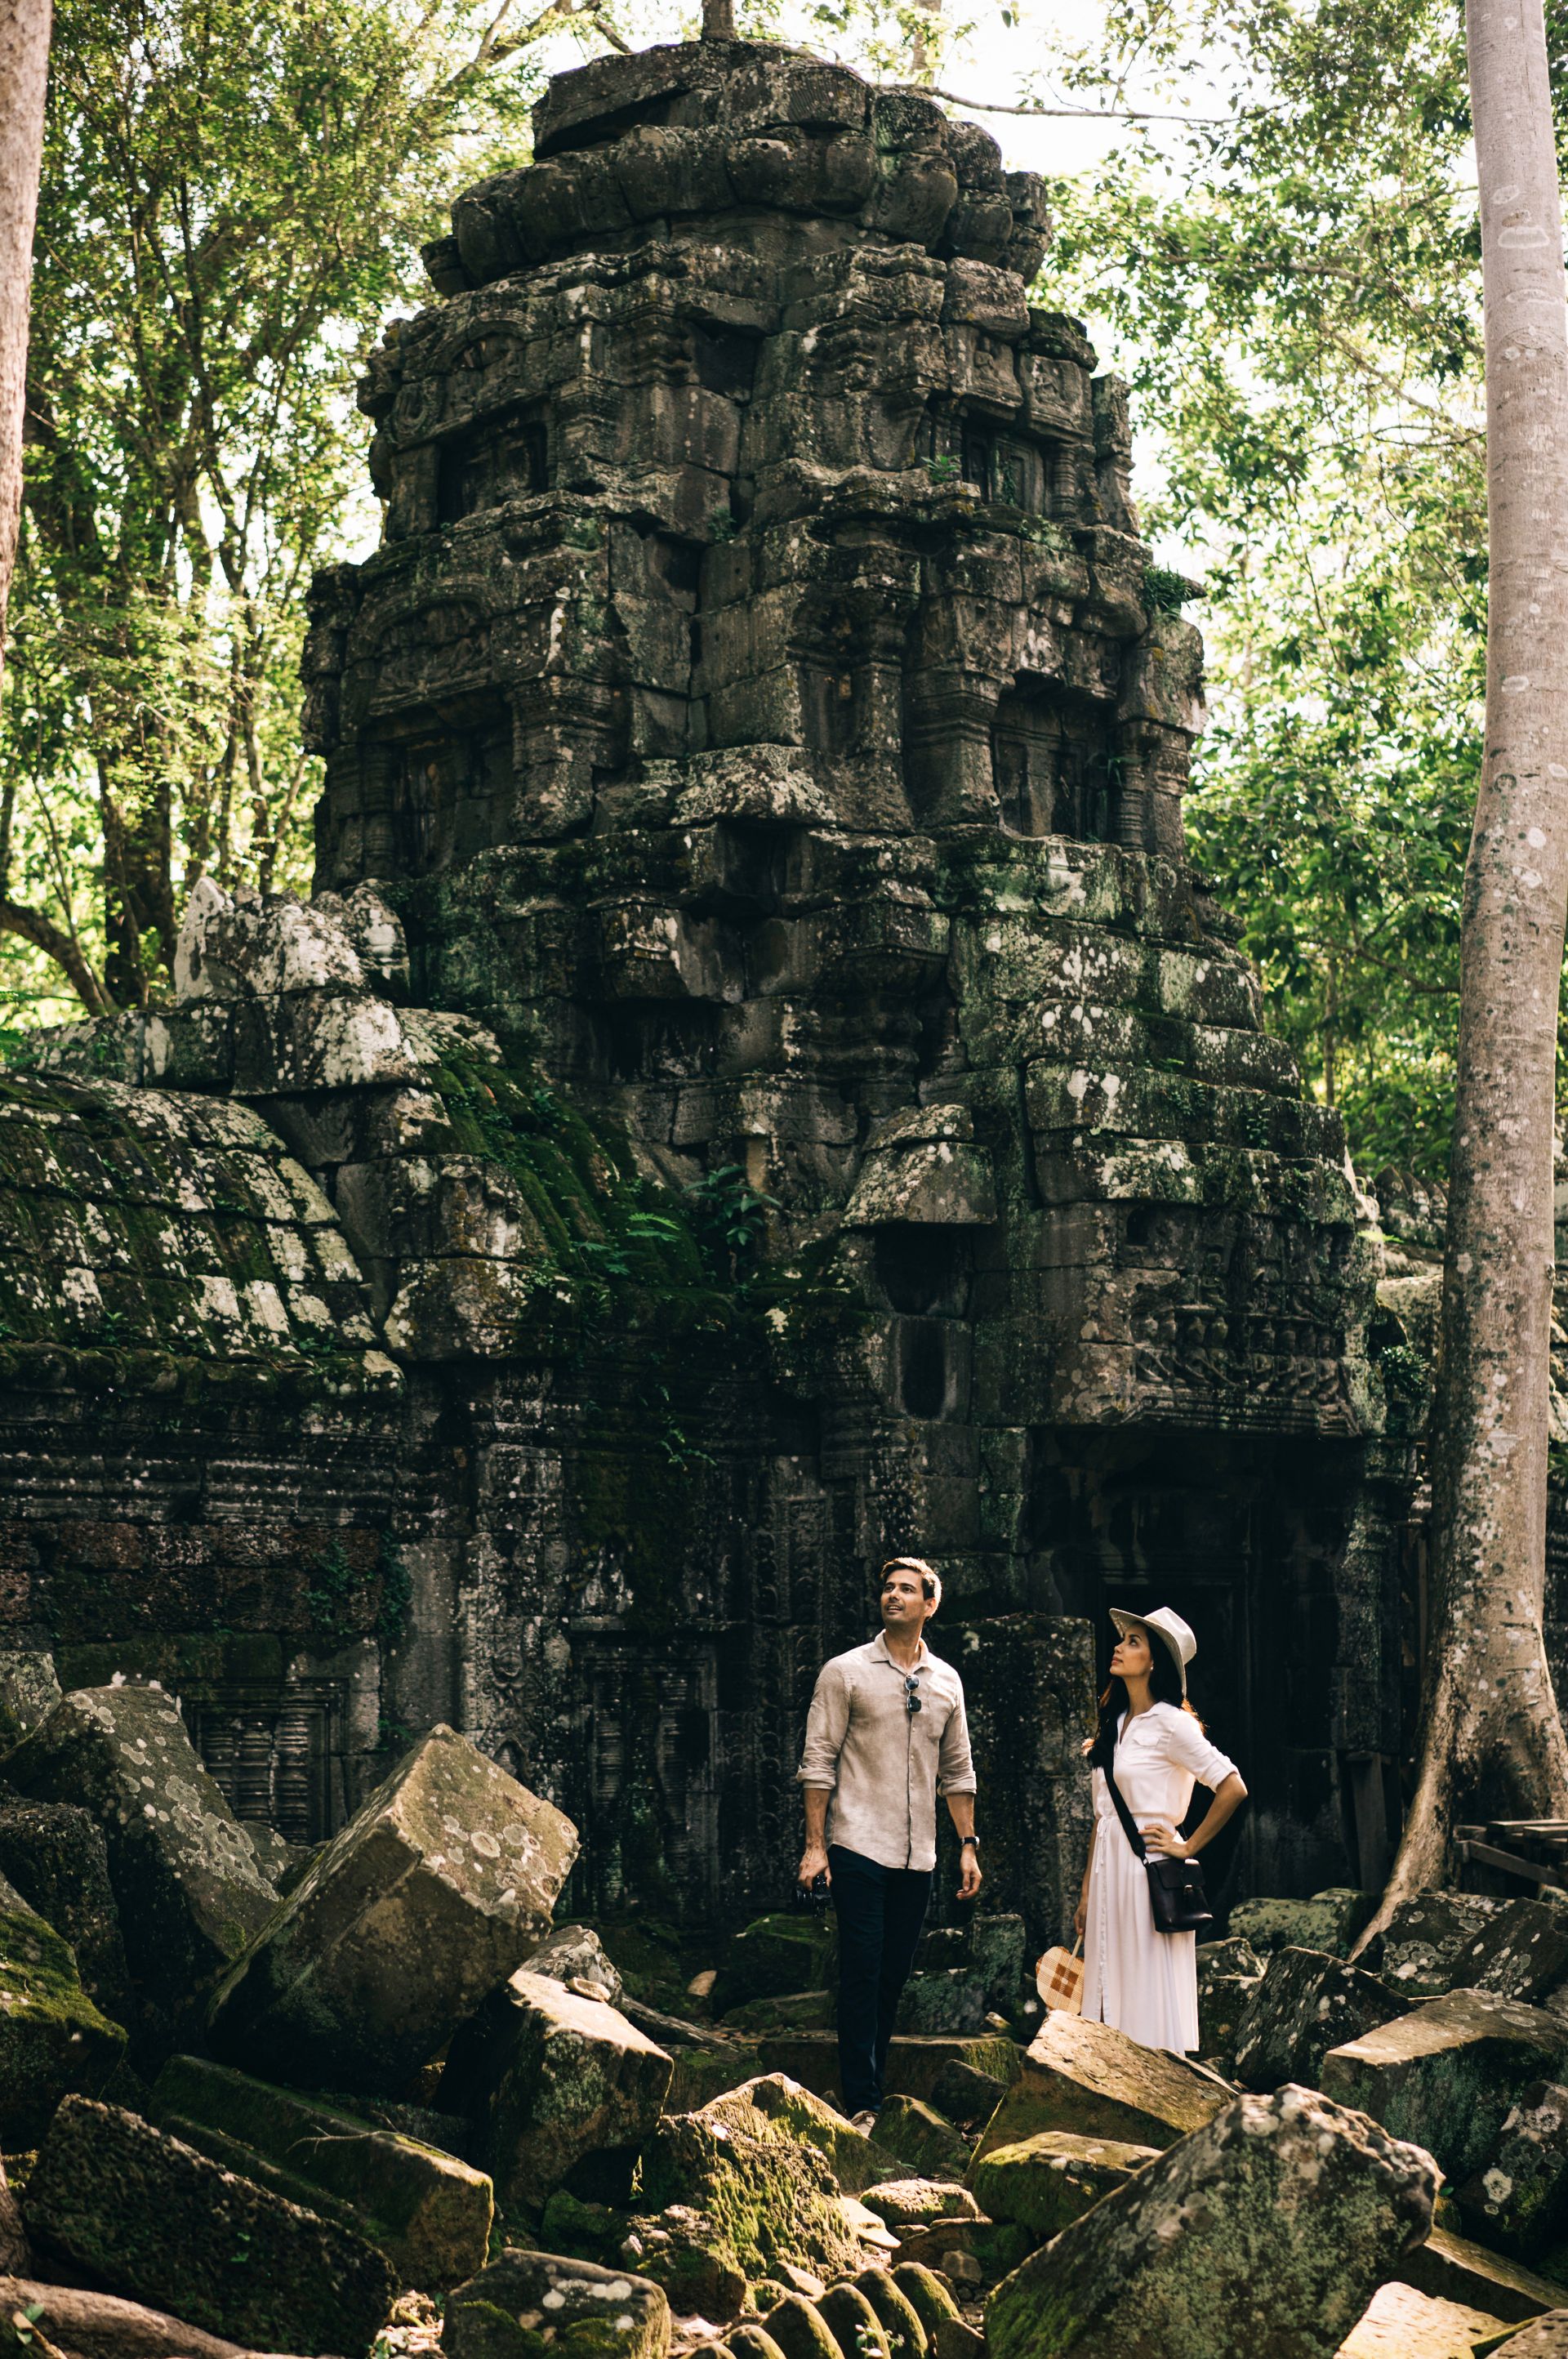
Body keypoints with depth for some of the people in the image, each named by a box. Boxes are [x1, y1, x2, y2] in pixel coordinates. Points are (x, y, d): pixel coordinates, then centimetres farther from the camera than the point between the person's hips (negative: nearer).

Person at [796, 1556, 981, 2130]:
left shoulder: (945, 1681, 12)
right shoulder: (845, 1672, -1)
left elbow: (957, 1771, 17)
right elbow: (819, 1762, -4)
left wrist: (969, 1845, 11)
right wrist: (815, 1845, -9)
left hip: (918, 1856, 4)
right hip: (858, 1846, -4)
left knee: (895, 1976, 8)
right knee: (863, 1974, -7)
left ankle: (874, 2087, 17)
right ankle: (862, 2104, -6)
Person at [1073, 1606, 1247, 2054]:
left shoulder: (1170, 1722, -9)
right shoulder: (1116, 1723, 14)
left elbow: (1233, 1789, -15)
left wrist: (1188, 1848, -10)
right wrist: (1086, 1892, 16)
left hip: (1148, 1865, -8)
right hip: (1109, 1868, 8)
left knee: (1150, 2001, -5)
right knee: (1111, 1996, 7)